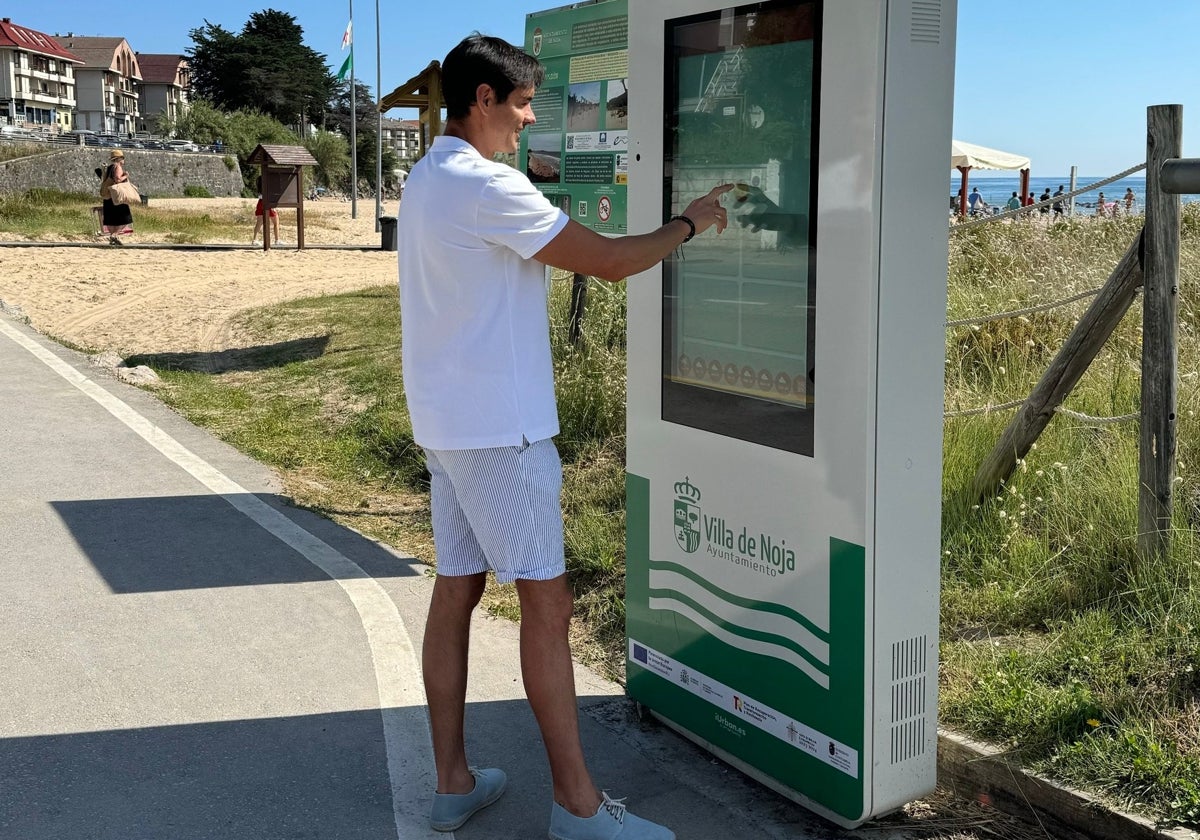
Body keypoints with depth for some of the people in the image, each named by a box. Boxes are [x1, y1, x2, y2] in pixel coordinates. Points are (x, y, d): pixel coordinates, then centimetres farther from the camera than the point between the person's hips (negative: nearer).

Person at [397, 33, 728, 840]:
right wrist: (689, 223, -2)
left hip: (449, 420, 10)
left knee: (456, 589, 11)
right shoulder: (487, 187, -17)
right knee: (547, 600, -3)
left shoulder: (426, 180, 13)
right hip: (498, 426, -10)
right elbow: (610, 262, -16)